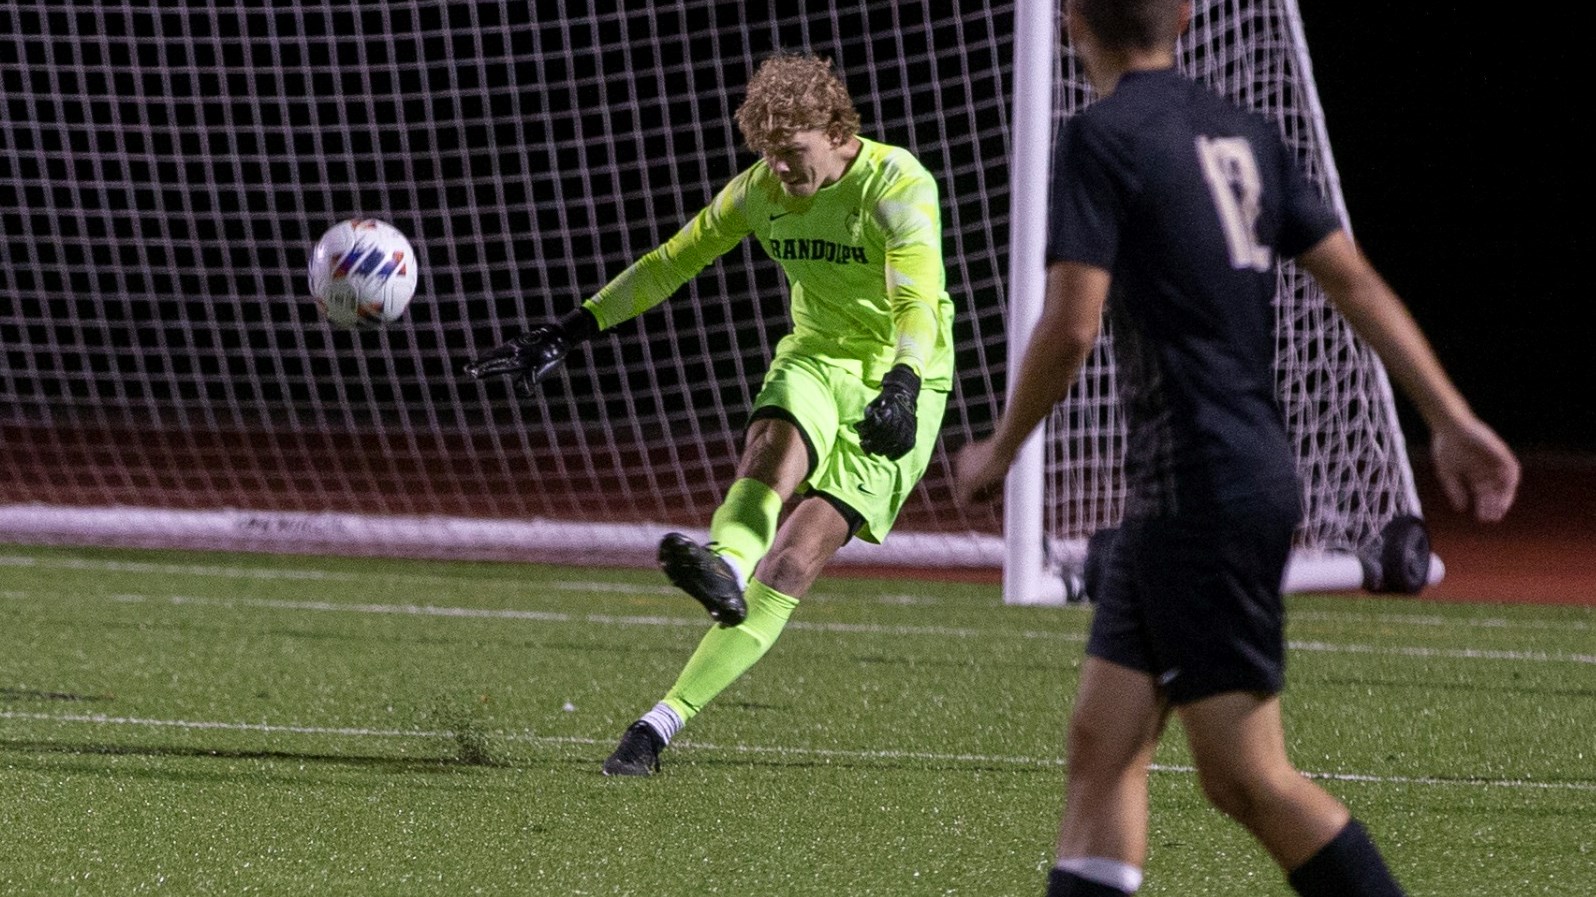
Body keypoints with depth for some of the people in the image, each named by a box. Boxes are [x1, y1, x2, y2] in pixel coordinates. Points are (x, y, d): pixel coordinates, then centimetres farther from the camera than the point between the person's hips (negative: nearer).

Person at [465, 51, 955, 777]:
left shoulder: (898, 186, -19)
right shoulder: (763, 187, -2)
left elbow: (917, 300, -32)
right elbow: (671, 262, 7)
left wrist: (901, 387, -51)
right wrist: (565, 335, 3)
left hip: (901, 380, -4)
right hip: (813, 361, 4)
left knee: (790, 568, -17)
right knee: (775, 437, -35)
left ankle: (663, 723, -22)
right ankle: (724, 570, -65)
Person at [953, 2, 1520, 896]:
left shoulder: (1102, 138, -10)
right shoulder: (1242, 134, 13)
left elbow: (1071, 327, -16)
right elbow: (1356, 283, 11)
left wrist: (1000, 450, -1)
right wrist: (1453, 421, 13)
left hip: (1205, 493, -9)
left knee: (1248, 778, -6)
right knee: (1104, 742, 8)